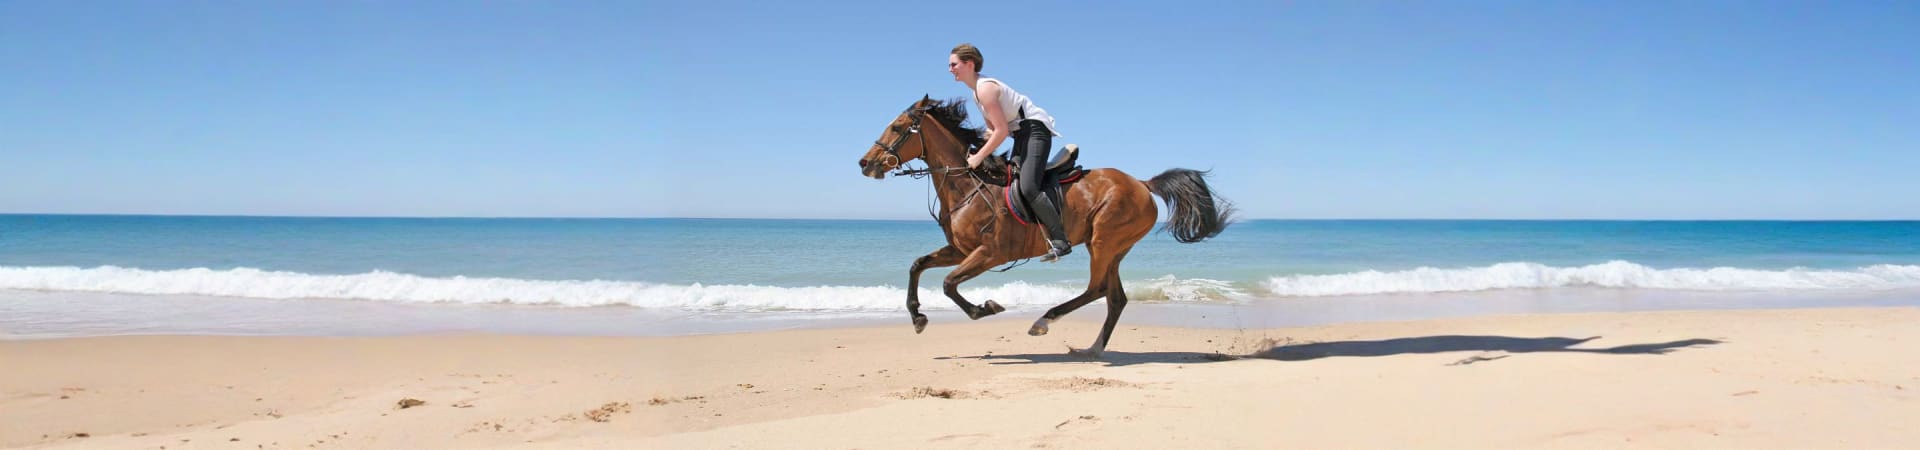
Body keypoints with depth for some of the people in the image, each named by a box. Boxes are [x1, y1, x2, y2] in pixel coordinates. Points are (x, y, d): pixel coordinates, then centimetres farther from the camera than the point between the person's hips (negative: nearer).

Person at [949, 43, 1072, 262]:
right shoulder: (977, 90, 14)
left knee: (1027, 187, -23)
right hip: (1020, 134, 11)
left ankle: (1061, 241, -21)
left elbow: (1001, 130, -22)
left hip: (1035, 130, -11)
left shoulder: (985, 88, -18)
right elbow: (993, 128, 20)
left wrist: (979, 157, -17)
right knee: (1010, 183, 10)